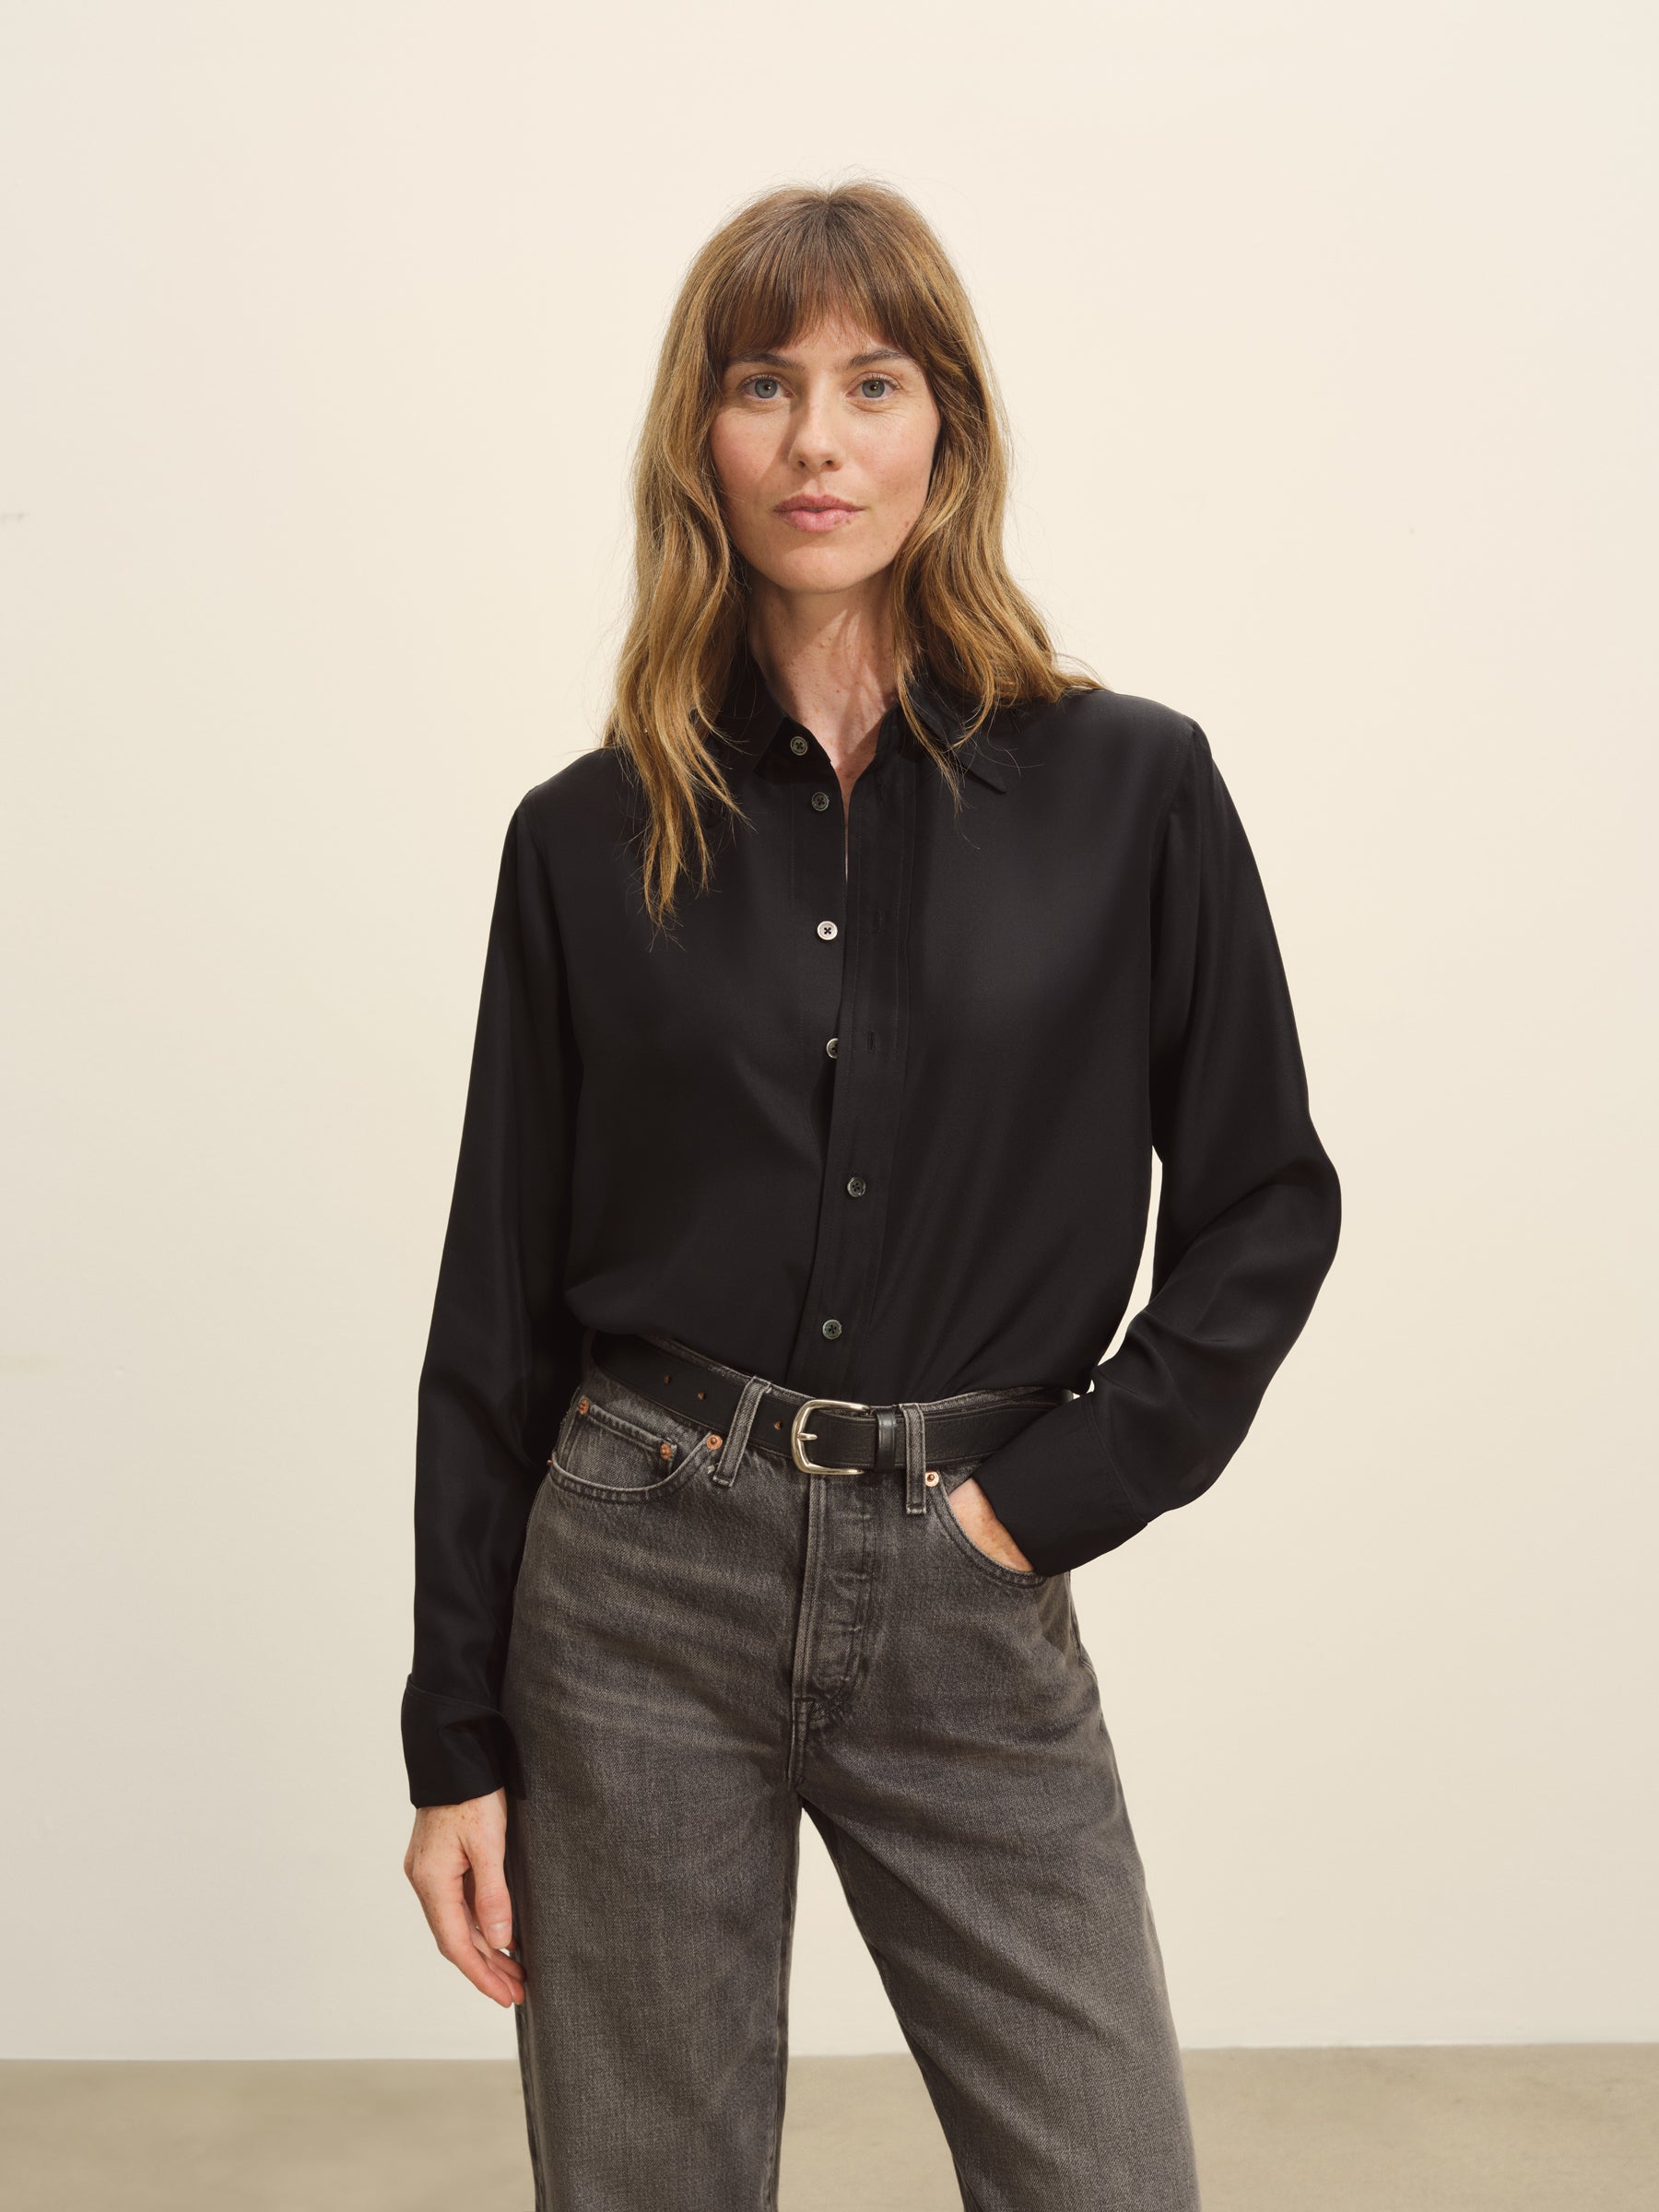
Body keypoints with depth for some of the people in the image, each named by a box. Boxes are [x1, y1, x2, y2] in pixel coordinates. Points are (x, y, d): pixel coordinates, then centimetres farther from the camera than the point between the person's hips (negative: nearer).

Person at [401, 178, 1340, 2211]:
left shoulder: (1129, 788, -1)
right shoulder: (589, 837, 1)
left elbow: (1266, 1204, 4)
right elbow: (498, 1302, 3)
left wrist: (1055, 1490, -6)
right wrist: (457, 1741, 3)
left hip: (970, 1612, 0)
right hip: (642, 1585, 1)